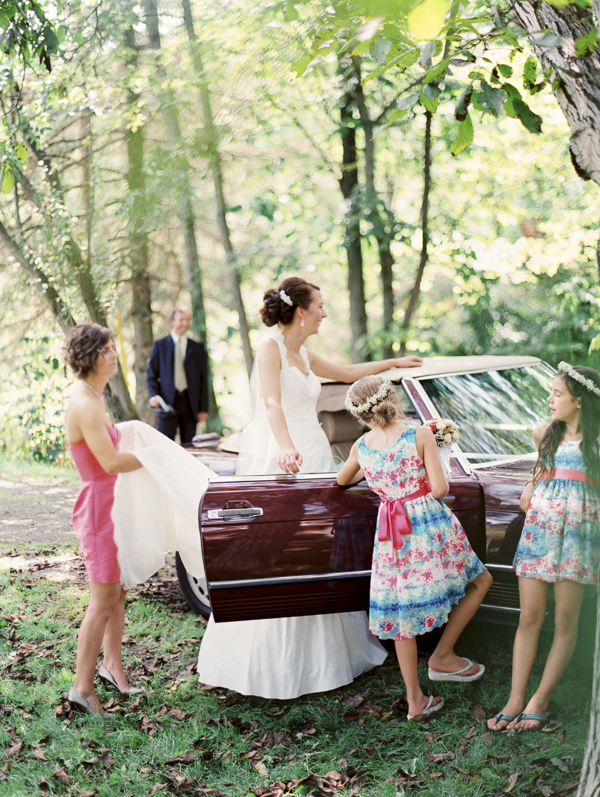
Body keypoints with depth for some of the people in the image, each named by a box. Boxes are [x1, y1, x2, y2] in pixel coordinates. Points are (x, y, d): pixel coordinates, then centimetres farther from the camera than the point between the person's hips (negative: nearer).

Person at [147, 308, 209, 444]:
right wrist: (153, 395, -11)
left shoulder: (198, 347, 11)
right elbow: (151, 374, 7)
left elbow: (204, 379, 9)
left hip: (190, 402, 2)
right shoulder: (159, 345, 8)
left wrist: (204, 408, 3)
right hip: (167, 402, -1)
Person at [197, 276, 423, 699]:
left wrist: (393, 362, 43)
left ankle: (318, 655, 16)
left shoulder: (304, 355, 17)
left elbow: (346, 372, 35)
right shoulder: (271, 347, -8)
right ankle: (267, 664, -1)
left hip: (312, 457, 8)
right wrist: (286, 447, -41)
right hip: (279, 462, -8)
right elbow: (272, 402, -24)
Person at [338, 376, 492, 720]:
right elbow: (440, 488, -15)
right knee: (481, 579, 18)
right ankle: (443, 655, 12)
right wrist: (428, 479, 7)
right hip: (430, 523, -4)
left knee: (402, 610, 11)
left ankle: (415, 699, 17)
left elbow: (340, 481, 21)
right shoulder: (421, 435, -10)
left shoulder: (361, 447, 2)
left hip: (391, 532, 4)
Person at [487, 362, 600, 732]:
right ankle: (516, 699, 6)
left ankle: (540, 701, 10)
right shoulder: (546, 433, 11)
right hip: (538, 531, 4)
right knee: (529, 619, 2)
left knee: (565, 622, 1)